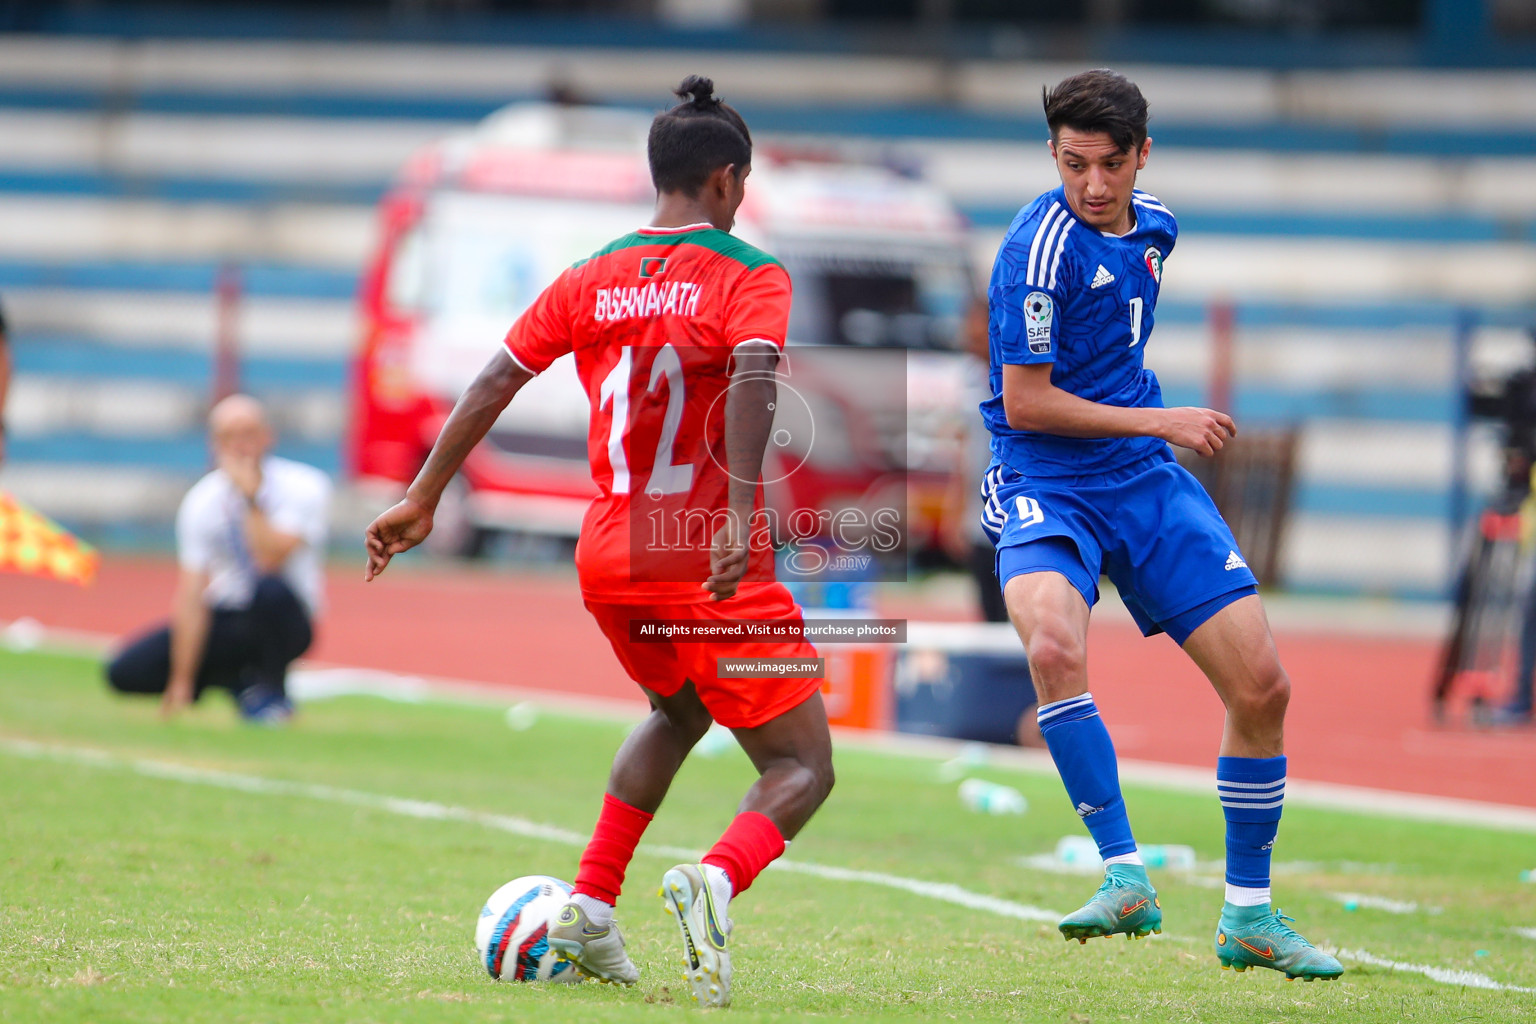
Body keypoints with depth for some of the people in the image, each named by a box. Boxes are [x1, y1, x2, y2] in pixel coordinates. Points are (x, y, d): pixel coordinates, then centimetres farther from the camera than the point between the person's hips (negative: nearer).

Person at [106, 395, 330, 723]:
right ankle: (238, 681, 8)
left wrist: (251, 498, -31)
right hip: (225, 621, 3)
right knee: (125, 671, -14)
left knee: (271, 590, -39)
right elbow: (192, 596, -12)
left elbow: (270, 561, -28)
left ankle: (271, 690, -12)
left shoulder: (304, 487, -15)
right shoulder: (202, 501, -8)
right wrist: (182, 683, -16)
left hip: (282, 621, -3)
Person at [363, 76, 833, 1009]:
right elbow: (753, 382, -23)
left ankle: (592, 913, 19)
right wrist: (741, 518, -32)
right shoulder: (749, 275, -5)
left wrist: (422, 500, 12)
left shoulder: (591, 280, 10)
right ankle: (718, 879, -32)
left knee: (678, 712, 33)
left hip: (607, 562, 6)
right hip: (714, 571, -6)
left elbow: (494, 383, 7)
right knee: (803, 769, 1)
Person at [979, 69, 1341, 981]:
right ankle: (1127, 878, -31)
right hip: (1046, 485, -7)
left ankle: (1250, 916, 15)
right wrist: (1160, 421, -15)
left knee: (1262, 687, 0)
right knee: (1053, 644, -36)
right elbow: (1026, 402, -16)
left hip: (1147, 480, 7)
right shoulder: (1041, 247, -17)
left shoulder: (1153, 227, 7)